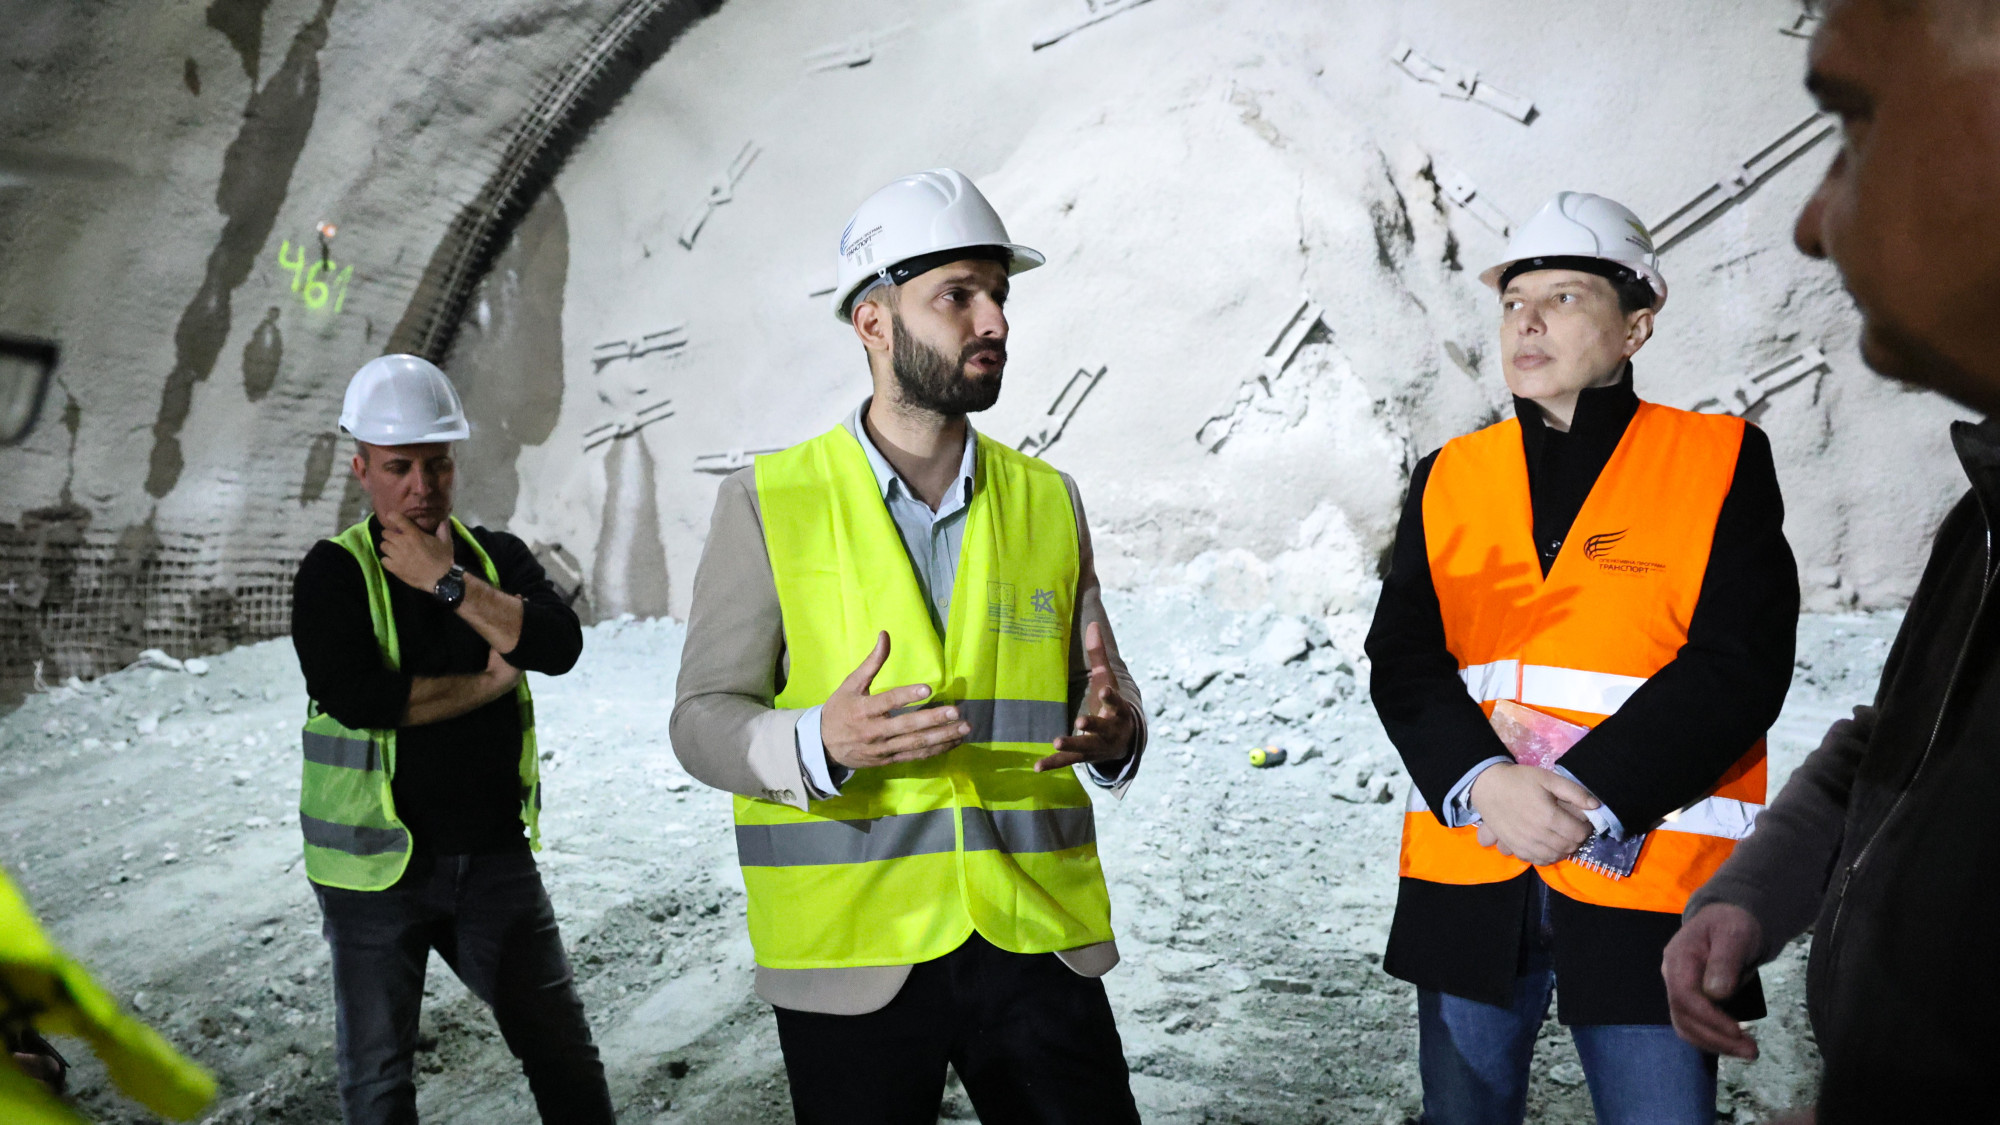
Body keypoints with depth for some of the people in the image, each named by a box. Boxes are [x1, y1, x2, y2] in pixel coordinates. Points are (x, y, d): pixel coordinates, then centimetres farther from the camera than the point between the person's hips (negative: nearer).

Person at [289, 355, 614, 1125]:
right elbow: (354, 695, -22)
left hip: (495, 855, 3)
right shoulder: (334, 571, -6)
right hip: (380, 866, -3)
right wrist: (486, 685, -14)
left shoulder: (497, 557, 5)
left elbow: (559, 645, -13)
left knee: (568, 1060, 9)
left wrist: (449, 583, -18)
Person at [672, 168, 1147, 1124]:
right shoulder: (766, 504, -1)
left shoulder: (1048, 501, 9)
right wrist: (820, 742, -23)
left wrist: (1113, 732, -11)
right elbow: (703, 719, -2)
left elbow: (1106, 689, 13)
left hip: (1037, 941, 3)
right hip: (851, 958, -2)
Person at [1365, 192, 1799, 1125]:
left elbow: (1740, 663, -8)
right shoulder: (1448, 477, 9)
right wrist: (1485, 781, -17)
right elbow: (1403, 661, 1)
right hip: (1466, 877, 3)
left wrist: (1589, 795, -18)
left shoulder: (1722, 460, 1)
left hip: (1649, 878, -2)